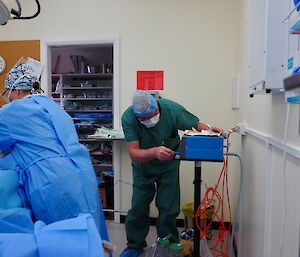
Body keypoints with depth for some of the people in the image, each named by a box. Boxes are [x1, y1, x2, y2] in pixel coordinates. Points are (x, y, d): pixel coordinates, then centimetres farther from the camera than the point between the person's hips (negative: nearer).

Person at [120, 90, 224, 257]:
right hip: (143, 167, 1)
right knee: (138, 207, 3)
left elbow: (197, 125, -15)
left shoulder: (171, 109, -27)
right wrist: (155, 152, -50)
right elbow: (133, 154, -31)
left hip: (168, 165, 0)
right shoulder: (128, 118, -27)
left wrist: (208, 130, -37)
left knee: (168, 208, 0)